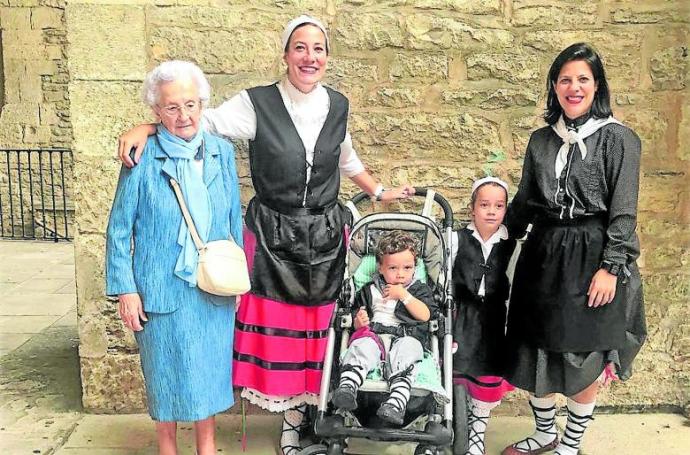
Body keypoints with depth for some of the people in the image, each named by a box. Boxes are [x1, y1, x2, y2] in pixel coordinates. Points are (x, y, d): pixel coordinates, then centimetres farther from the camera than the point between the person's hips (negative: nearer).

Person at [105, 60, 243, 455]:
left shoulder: (221, 152, 2)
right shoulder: (143, 157, -8)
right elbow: (120, 229, -4)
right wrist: (126, 289, -7)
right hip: (162, 289, -3)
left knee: (210, 371, 15)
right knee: (167, 374, 11)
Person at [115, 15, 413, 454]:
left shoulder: (337, 105, 5)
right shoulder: (258, 104, -8)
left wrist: (380, 192, 25)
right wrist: (146, 128, -25)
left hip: (325, 236, 3)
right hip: (272, 236, -3)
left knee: (316, 327, 10)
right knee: (277, 327, 4)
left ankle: (302, 412, 28)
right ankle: (292, 416, 24)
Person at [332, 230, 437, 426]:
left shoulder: (420, 290, 19)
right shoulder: (370, 290, 22)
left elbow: (425, 315, 1)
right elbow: (357, 321, 21)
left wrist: (404, 295, -4)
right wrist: (359, 321, -4)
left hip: (407, 337, -1)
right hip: (375, 336, 2)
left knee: (404, 351, -36)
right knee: (362, 346, -33)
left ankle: (397, 400, -57)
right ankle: (347, 386, -57)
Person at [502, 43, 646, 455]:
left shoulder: (618, 139, -5)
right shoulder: (541, 140, 8)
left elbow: (623, 212, -8)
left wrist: (610, 267, -15)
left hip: (592, 258, -4)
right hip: (544, 257, 4)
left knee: (584, 361, 7)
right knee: (536, 354, 10)